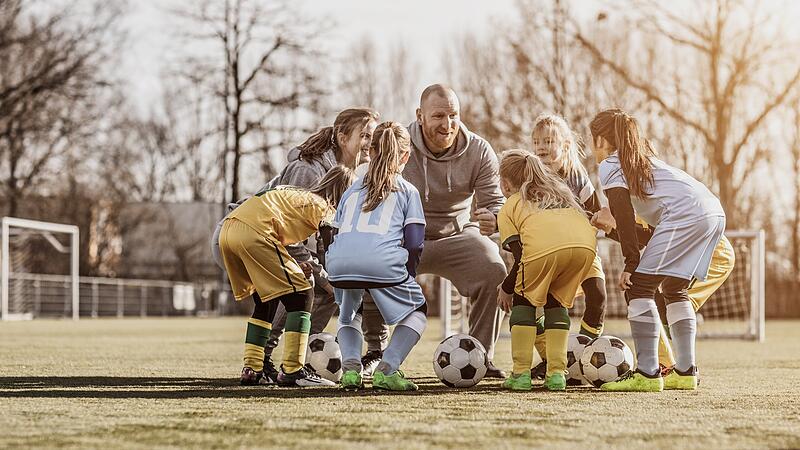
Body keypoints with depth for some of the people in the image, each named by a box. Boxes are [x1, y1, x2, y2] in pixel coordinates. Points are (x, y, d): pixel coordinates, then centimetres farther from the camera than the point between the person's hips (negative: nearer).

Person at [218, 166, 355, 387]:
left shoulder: (301, 196, 30)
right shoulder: (322, 208, 7)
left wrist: (291, 266, 17)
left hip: (227, 230, 9)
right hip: (253, 233, -9)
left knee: (266, 301, 21)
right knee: (300, 295, -1)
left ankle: (252, 370, 20)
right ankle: (292, 371, -5)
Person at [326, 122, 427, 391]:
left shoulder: (353, 190, 32)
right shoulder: (408, 191, 21)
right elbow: (414, 244, 11)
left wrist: (345, 277, 40)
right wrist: (407, 279, 26)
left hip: (339, 261, 4)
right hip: (382, 260, -3)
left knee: (348, 315, 32)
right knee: (416, 311, 21)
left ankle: (350, 367, 6)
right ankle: (386, 370, 3)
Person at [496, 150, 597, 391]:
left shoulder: (509, 208, 27)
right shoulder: (559, 192, 43)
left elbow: (520, 258, 16)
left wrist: (506, 289, 32)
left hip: (544, 247, -4)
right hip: (586, 244, 4)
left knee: (524, 299, 21)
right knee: (556, 301, 26)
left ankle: (521, 373, 14)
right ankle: (557, 372, 17)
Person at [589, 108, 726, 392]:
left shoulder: (610, 165, 6)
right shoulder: (643, 158, 32)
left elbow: (624, 216, -5)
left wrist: (631, 264, -7)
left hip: (685, 215, -9)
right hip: (715, 212, 9)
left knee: (639, 288, -5)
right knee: (674, 289, 20)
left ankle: (647, 373, -12)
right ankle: (686, 371, 16)